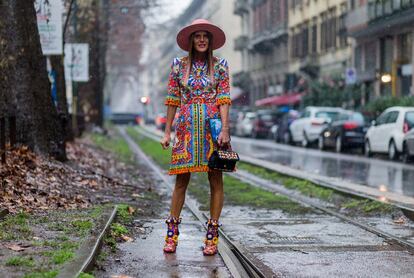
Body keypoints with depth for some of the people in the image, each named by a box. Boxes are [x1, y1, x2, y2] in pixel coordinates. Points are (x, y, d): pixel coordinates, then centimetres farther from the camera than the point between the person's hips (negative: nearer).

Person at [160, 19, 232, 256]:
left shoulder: (220, 65, 4)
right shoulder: (179, 65, 7)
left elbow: (224, 99, -2)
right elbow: (173, 100, 8)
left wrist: (225, 130, -12)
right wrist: (167, 132, 4)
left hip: (213, 126, -1)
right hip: (187, 127, 1)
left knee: (216, 180, 0)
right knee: (182, 179, 0)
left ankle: (212, 235, 7)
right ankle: (172, 233, 7)